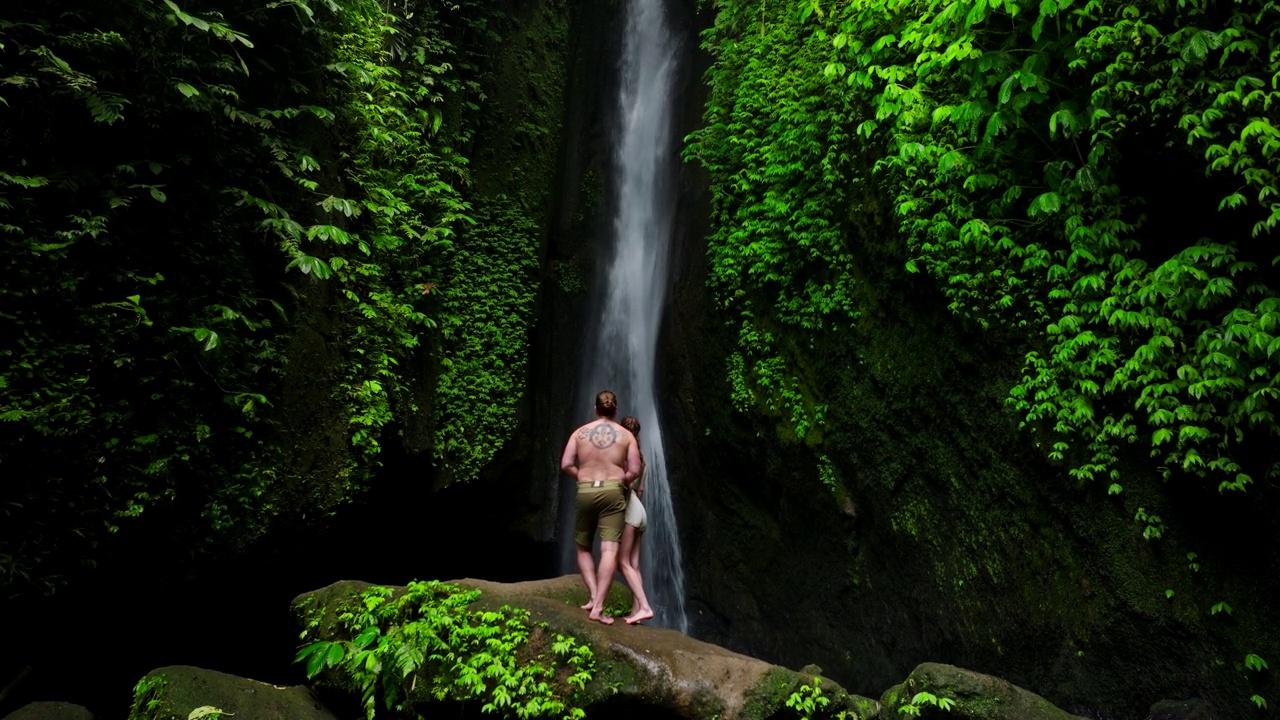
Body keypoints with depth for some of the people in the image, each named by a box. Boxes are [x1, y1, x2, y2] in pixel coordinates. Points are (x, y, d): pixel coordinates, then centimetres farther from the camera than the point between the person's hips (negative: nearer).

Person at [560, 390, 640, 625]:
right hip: (612, 492, -1)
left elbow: (566, 465, -3)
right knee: (609, 550, -6)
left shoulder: (580, 432, 6)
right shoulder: (626, 435, 4)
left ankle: (594, 597, 4)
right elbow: (634, 471, -2)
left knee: (583, 548, 18)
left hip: (585, 492, 2)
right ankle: (598, 607, -14)